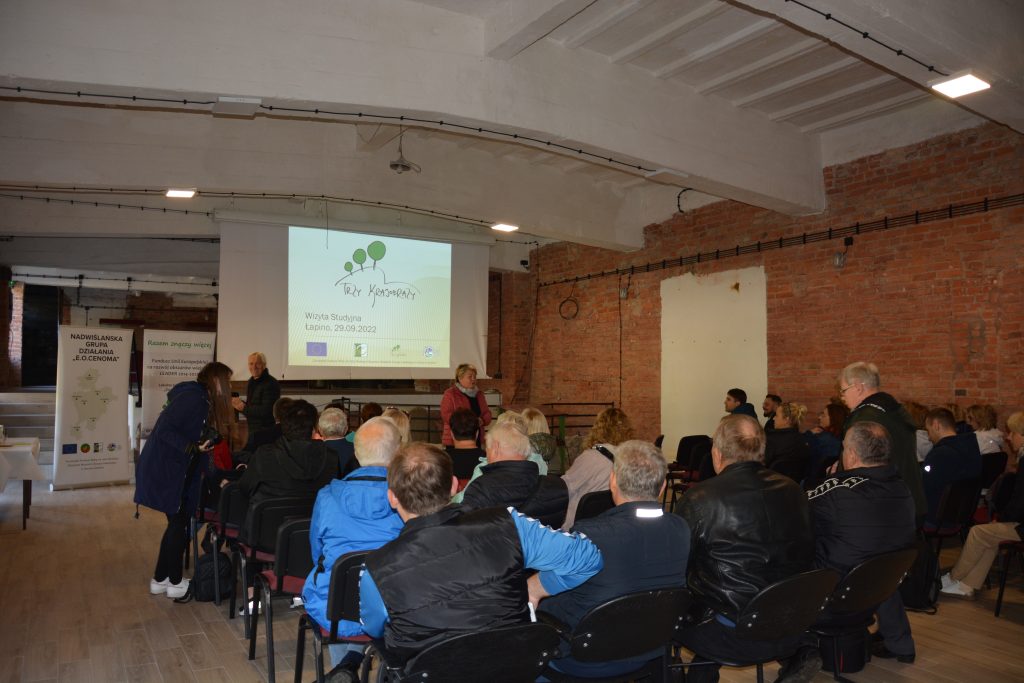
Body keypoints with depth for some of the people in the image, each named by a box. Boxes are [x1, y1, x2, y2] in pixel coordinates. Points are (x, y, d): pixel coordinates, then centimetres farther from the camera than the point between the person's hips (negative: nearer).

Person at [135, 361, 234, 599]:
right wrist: (194, 448, -27)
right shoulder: (193, 398, -19)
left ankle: (160, 580, 26)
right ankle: (175, 583, 13)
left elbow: (202, 441, 13)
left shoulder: (203, 401, 11)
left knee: (178, 523, 14)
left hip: (171, 470, 10)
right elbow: (165, 430, -26)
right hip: (163, 469, -10)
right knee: (179, 523, 0)